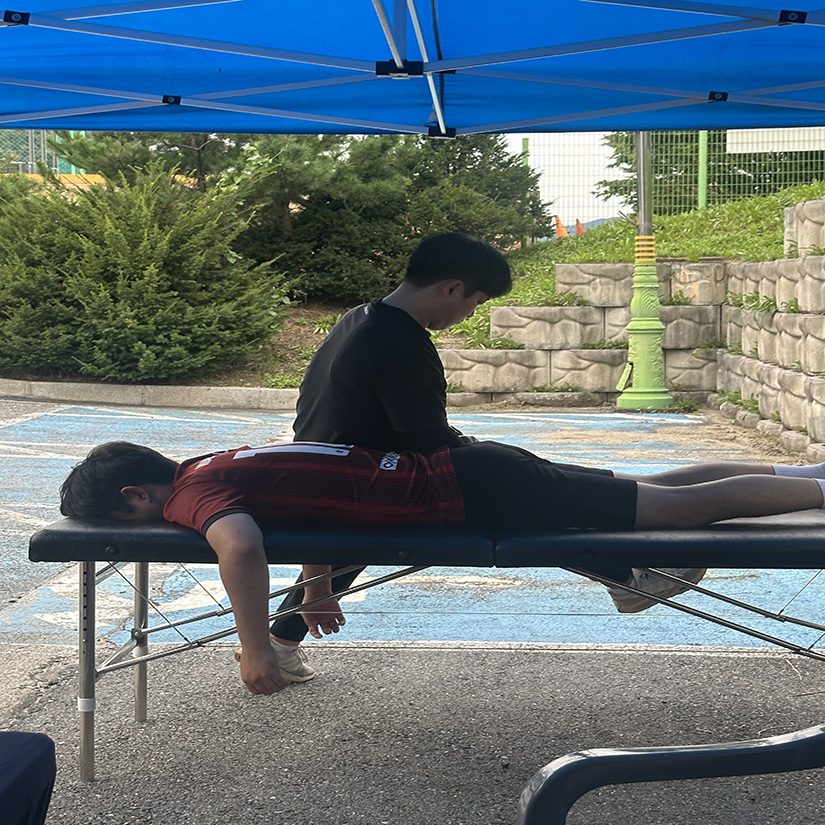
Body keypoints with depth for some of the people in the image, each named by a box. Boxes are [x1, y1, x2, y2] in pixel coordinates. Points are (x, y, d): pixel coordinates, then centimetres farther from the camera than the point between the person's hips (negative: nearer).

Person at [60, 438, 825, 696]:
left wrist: (256, 649, -24)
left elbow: (241, 547, -37)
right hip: (464, 470, 8)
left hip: (463, 494, -8)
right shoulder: (223, 465, 13)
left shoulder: (195, 492, -14)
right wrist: (318, 586, 27)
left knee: (686, 506, -2)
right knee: (657, 494, 17)